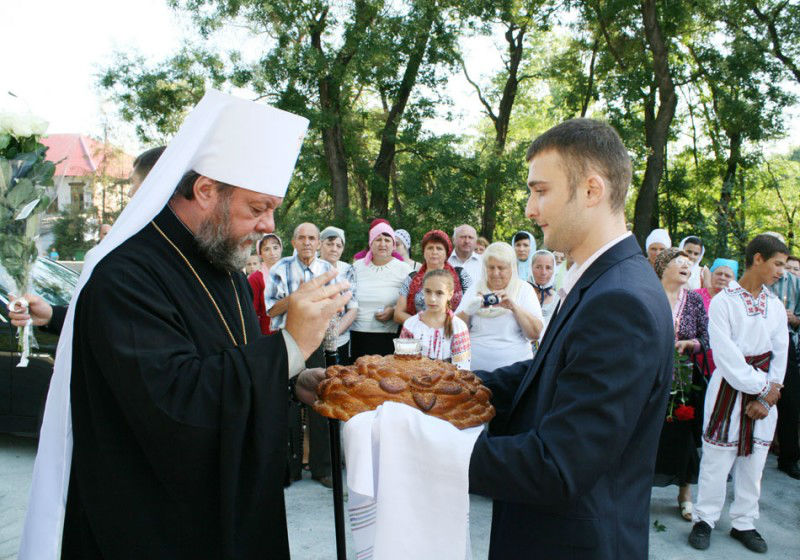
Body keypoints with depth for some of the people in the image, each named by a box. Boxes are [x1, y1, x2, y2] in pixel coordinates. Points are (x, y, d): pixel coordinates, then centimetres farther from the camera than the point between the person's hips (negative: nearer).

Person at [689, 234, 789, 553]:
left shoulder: (776, 306, 7)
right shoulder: (723, 301, -8)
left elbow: (779, 355, 6)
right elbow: (725, 354, -13)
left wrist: (766, 399, -3)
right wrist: (761, 387, -11)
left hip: (764, 396, 5)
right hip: (728, 389, -4)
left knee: (754, 462, 10)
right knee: (717, 458, 1)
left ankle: (743, 523, 24)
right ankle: (705, 519, 17)